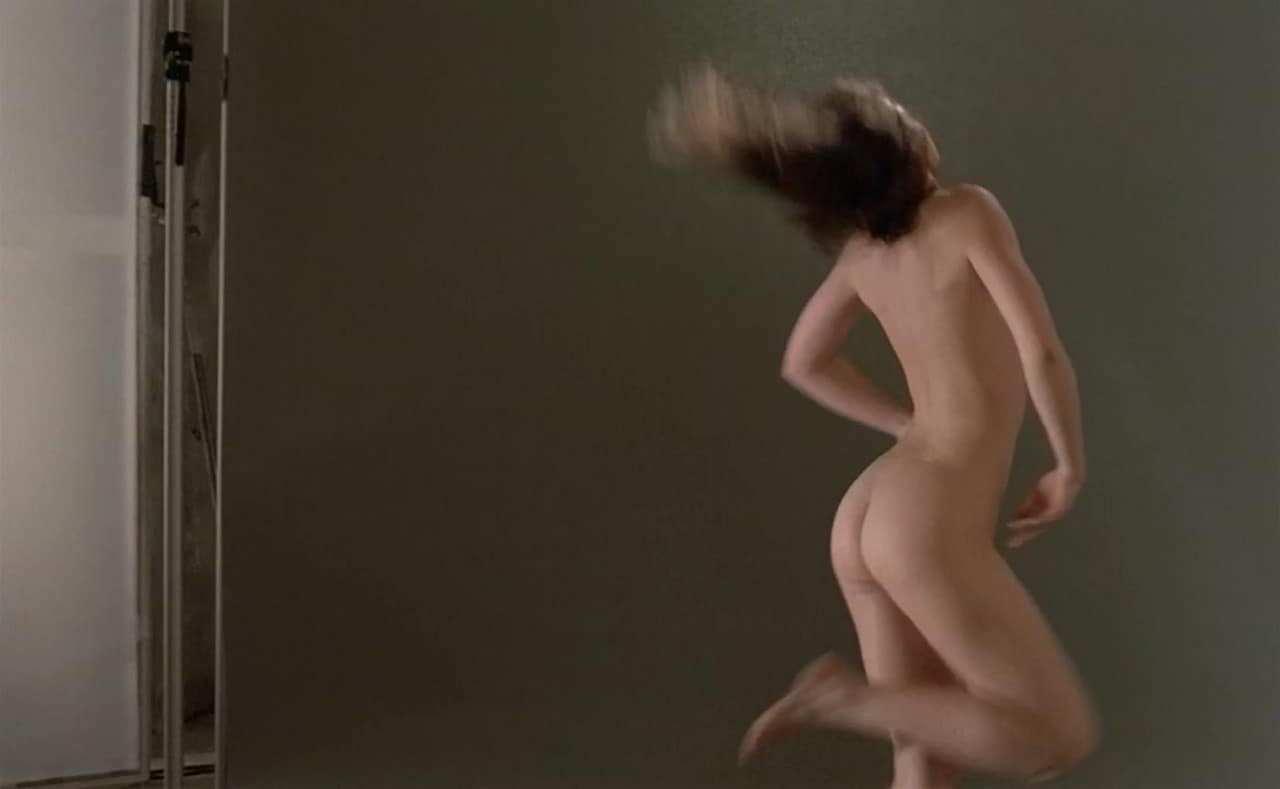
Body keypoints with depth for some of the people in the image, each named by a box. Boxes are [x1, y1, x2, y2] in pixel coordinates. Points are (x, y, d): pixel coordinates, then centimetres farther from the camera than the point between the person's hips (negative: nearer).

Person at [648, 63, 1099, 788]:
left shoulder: (864, 248, 11)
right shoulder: (969, 212, -10)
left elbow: (805, 362, 23)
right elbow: (1043, 352, -16)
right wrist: (1072, 470, 1)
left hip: (873, 513, 8)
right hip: (928, 527, -8)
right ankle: (845, 697, -7)